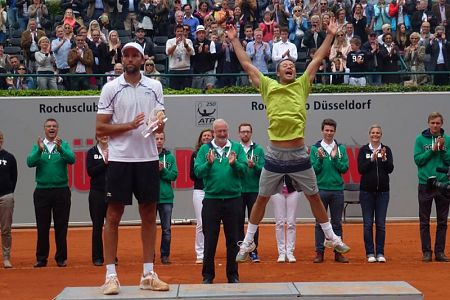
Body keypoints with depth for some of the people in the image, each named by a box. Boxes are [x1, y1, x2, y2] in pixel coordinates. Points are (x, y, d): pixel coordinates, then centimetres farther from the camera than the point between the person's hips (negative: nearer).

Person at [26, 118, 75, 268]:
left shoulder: (64, 145, 4)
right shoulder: (37, 146, 7)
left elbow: (72, 159, -13)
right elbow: (30, 162, -8)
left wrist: (60, 148, -28)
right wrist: (39, 150, -24)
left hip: (61, 190, -1)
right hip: (42, 191, 1)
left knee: (61, 226, 4)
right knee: (42, 227, 5)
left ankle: (61, 258, 11)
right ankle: (41, 258, 12)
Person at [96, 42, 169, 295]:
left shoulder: (155, 87, 8)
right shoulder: (111, 88, 0)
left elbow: (161, 124, 11)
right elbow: (100, 129, -2)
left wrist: (159, 125, -12)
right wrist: (129, 126, -15)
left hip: (148, 158, 3)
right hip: (120, 159, -3)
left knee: (149, 215, 6)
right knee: (113, 216, 1)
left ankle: (148, 274, 15)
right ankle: (111, 275, 7)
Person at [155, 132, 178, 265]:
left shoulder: (170, 157, 7)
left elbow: (174, 175, 1)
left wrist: (163, 170, -13)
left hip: (166, 197, 2)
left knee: (166, 229, 4)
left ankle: (165, 255, 13)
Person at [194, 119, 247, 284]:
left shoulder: (237, 148, 4)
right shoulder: (205, 149, 5)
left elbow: (244, 170, -5)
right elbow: (197, 171, -4)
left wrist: (234, 164, -23)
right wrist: (209, 163, -21)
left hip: (233, 199, 0)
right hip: (211, 199, 0)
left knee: (233, 239, 8)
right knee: (210, 239, 5)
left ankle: (233, 275, 19)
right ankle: (208, 275, 16)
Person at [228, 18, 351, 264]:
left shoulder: (302, 86, 8)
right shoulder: (268, 86, 6)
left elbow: (318, 59, 10)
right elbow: (246, 64, 10)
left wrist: (330, 35, 10)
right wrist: (234, 39, 12)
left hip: (299, 154, 1)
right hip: (275, 154, -1)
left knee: (314, 197, 11)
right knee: (261, 199, 7)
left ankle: (331, 238, 25)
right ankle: (248, 243, 18)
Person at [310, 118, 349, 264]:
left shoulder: (341, 148, 6)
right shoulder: (315, 148, 2)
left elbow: (344, 168, -1)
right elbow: (313, 169, -3)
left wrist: (334, 158, -13)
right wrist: (320, 159, -17)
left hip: (337, 190, 1)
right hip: (321, 189, -1)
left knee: (337, 223, 7)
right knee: (320, 223, 3)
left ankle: (338, 252, 13)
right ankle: (319, 252, 7)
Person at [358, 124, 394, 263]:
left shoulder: (386, 150, 5)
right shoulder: (363, 150, 2)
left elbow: (390, 169, -3)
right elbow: (361, 169, -6)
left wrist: (384, 158, -18)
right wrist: (372, 159, -17)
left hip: (382, 191, 1)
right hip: (367, 190, -1)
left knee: (381, 224, 3)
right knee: (368, 223, 1)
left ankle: (380, 253, 9)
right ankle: (370, 253, 8)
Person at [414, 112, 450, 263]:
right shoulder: (420, 139, 1)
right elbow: (418, 160, -5)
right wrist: (433, 149, -13)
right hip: (425, 184, -1)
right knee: (424, 222, 2)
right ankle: (426, 252, 8)